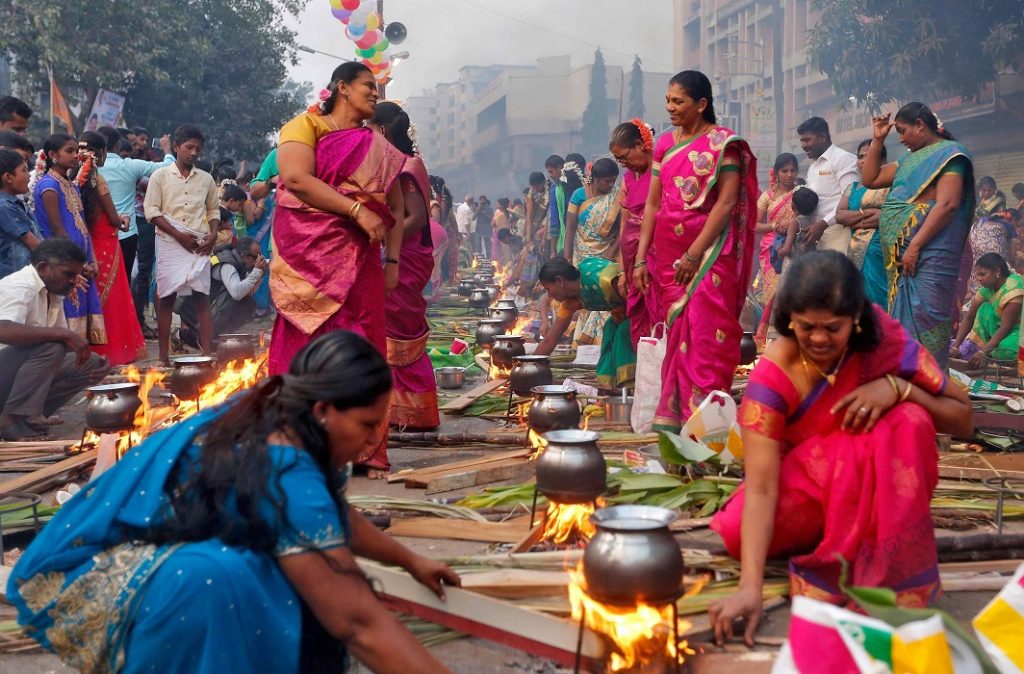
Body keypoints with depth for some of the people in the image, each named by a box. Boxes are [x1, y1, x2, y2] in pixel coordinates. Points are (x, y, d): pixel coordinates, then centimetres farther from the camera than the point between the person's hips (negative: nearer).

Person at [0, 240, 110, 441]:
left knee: (92, 363, 3)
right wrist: (64, 334, -35)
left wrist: (91, 359, -5)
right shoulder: (19, 287, -19)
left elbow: (65, 340, 16)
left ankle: (26, 415, -3)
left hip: (22, 371, 9)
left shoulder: (54, 293, 9)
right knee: (51, 346, -31)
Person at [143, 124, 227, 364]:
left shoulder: (206, 179, 13)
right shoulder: (160, 176, 3)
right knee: (166, 298, 0)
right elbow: (152, 211, -3)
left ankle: (207, 353, -5)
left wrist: (213, 235, 0)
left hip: (199, 246, 2)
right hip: (170, 244, -2)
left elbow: (213, 211, 19)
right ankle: (164, 355, 5)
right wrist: (179, 235, -11)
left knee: (202, 298, -3)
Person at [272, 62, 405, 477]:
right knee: (307, 345, -5)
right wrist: (356, 210, -17)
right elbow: (295, 178, -14)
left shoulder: (377, 147, 19)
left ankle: (364, 450, 5)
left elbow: (396, 206, 18)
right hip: (309, 255, -4)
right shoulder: (305, 127, 3)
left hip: (358, 261, 4)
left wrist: (392, 260, 7)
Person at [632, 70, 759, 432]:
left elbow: (727, 202, -12)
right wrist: (641, 258, 6)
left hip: (708, 253, -6)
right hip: (668, 254, 6)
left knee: (705, 335, -9)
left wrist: (694, 254, -17)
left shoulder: (722, 143, -4)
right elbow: (652, 204, 13)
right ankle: (673, 416, 13)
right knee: (675, 333, 8)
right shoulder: (665, 144, 13)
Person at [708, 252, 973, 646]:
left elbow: (964, 421, -13)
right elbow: (761, 487, -32)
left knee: (909, 423, -31)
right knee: (738, 534, -30)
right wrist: (750, 587, -43)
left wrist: (898, 387, -32)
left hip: (878, 490, 1)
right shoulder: (773, 375, -24)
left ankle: (889, 577, -21)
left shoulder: (883, 340, -20)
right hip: (806, 483, -1)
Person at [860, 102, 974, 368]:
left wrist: (915, 246, -21)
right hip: (900, 253, 8)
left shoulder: (948, 153, -5)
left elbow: (947, 204, -17)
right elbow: (870, 179, 27)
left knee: (923, 319, -10)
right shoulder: (911, 159, 21)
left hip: (927, 254, -8)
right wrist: (877, 140, 19)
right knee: (905, 317, 8)